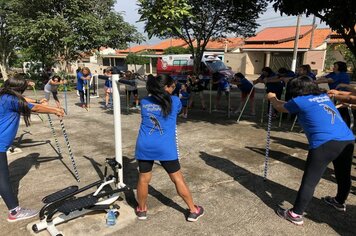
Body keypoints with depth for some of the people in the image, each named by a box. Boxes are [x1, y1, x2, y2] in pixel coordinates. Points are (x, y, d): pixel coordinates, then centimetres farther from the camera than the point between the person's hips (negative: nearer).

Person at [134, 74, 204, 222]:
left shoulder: (144, 102, 9)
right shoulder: (174, 101, 2)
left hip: (144, 145, 3)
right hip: (165, 147, -3)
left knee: (143, 179, 16)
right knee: (177, 179, 9)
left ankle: (142, 210, 35)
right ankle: (193, 211, 23)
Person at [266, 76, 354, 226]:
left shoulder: (300, 101, 3)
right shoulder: (324, 96, 22)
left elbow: (280, 107, 21)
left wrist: (272, 98, 42)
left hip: (325, 144, -8)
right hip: (348, 140, 8)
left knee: (309, 181, -1)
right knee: (343, 175, 27)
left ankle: (296, 214, 8)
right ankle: (340, 202, 51)